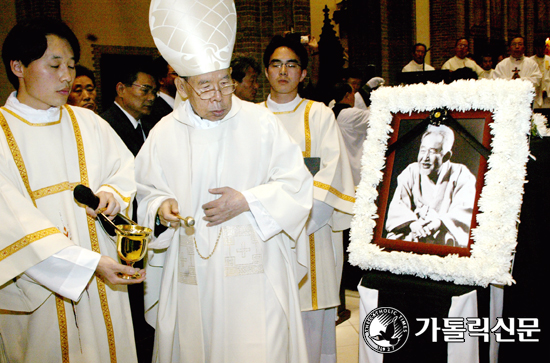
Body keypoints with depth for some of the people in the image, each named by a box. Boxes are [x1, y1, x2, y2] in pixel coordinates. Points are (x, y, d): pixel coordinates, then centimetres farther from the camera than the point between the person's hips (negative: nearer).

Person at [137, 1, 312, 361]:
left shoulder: (261, 123, -3)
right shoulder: (165, 134, 3)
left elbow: (297, 184, -3)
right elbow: (147, 191, 11)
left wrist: (246, 201, -14)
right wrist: (161, 207, -11)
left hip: (255, 274, -2)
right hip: (193, 275, 2)